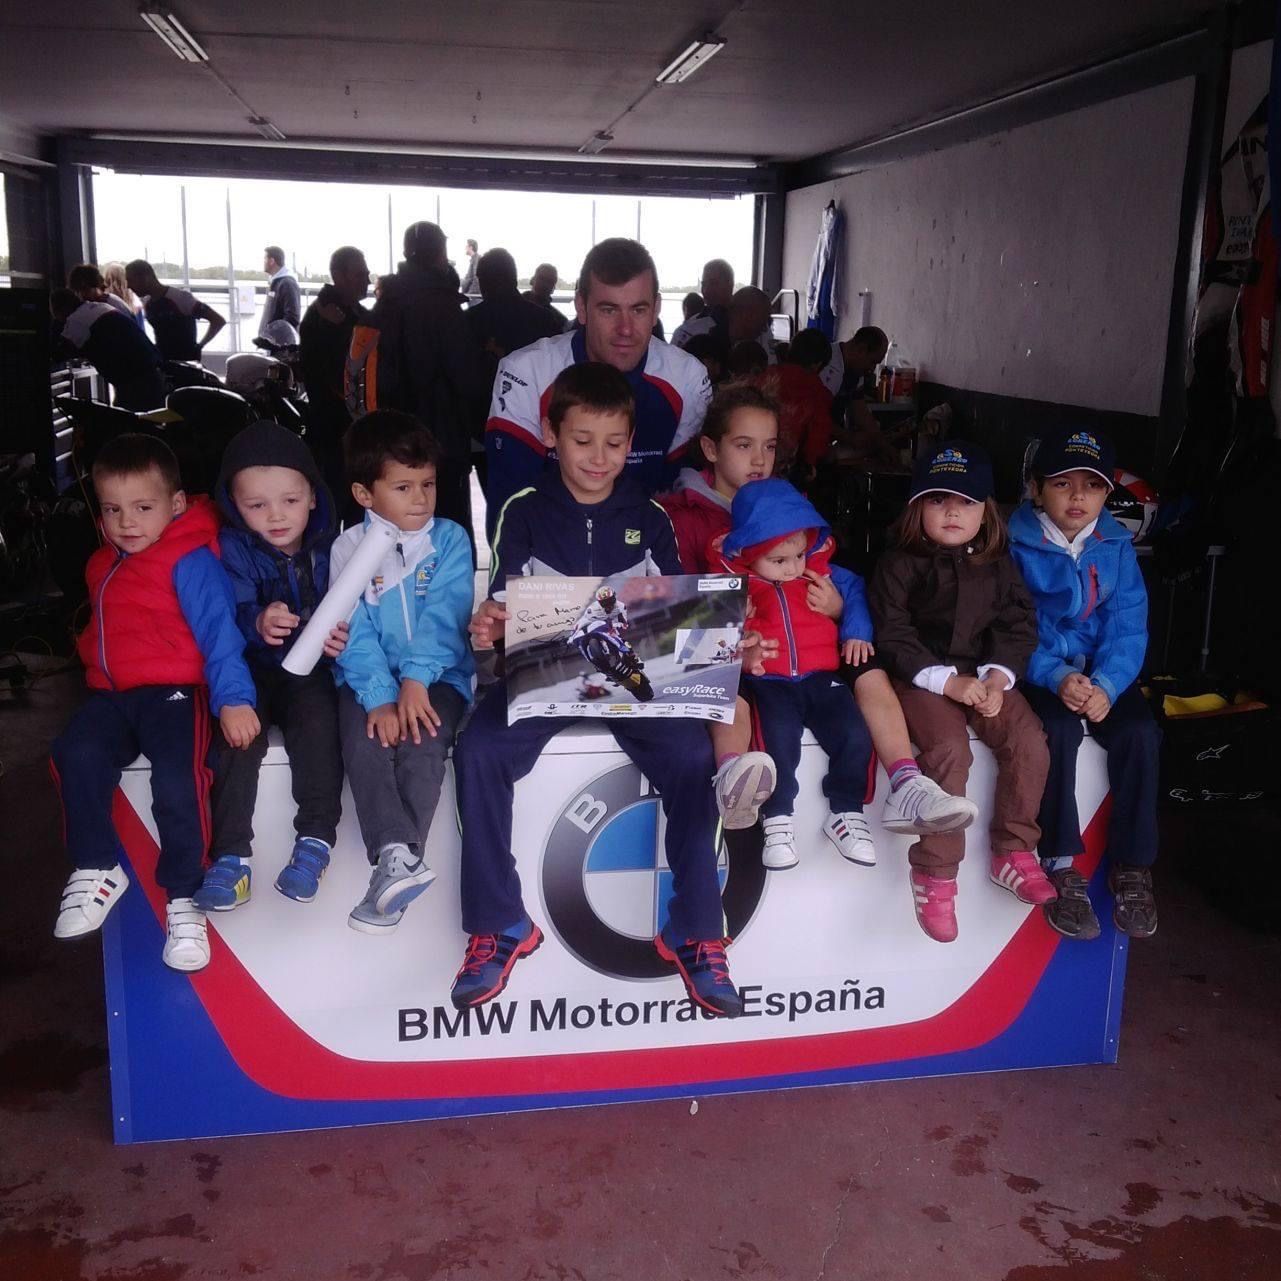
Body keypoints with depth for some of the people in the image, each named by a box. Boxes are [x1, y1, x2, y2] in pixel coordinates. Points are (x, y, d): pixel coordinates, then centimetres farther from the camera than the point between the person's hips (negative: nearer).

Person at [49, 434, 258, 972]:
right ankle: (96, 869, -1)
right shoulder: (103, 565, 17)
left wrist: (233, 698, -28)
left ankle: (183, 898, -12)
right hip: (112, 694, 7)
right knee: (76, 753, -21)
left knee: (176, 777, -29)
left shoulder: (191, 561, -9)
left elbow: (219, 631, -17)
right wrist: (97, 670, 19)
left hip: (173, 691, -6)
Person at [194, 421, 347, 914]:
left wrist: (342, 636, -27)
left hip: (312, 669, 0)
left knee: (317, 720, -29)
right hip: (253, 667, 0)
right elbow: (230, 612, -15)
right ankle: (231, 854, -21)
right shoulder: (232, 549, -1)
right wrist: (257, 622, -39)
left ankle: (316, 840, -18)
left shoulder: (329, 546, 1)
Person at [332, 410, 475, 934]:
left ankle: (394, 864, -27)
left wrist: (416, 680, -24)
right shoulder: (348, 548, 3)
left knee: (424, 743, -27)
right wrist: (380, 696, -22)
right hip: (370, 678, 1)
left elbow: (444, 615, -10)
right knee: (364, 743, -27)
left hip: (436, 675, -1)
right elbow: (355, 632, -7)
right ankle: (399, 857, -35)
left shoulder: (449, 539, 3)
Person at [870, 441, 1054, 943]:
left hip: (984, 676, 4)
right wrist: (947, 680, -18)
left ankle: (1013, 853, 0)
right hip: (923, 677, -4)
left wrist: (998, 676, -12)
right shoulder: (899, 564, -3)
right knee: (949, 750, -28)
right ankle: (935, 874, -16)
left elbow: (1018, 626, 7)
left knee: (1028, 742, -18)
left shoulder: (999, 564, 10)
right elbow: (894, 636, -9)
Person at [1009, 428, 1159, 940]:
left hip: (1101, 671, 4)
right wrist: (1057, 677, -27)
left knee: (1139, 733, -21)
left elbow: (1127, 626, -4)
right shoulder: (1015, 543, -9)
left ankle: (1131, 868, -6)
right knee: (1058, 729, -31)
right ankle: (1061, 867, -19)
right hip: (1036, 672, -3)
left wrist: (1106, 684, -22)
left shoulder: (1116, 544, 2)